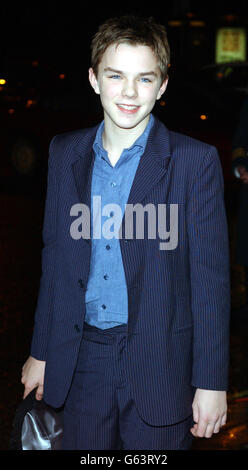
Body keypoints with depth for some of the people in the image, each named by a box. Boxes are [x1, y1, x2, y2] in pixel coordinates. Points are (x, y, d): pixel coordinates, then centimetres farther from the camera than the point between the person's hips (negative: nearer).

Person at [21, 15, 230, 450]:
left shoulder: (195, 161, -9)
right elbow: (55, 256, 10)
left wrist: (211, 382, -9)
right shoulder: (65, 152, 4)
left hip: (160, 365, -3)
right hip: (82, 362, 4)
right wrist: (41, 352, 13)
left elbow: (211, 276, -9)